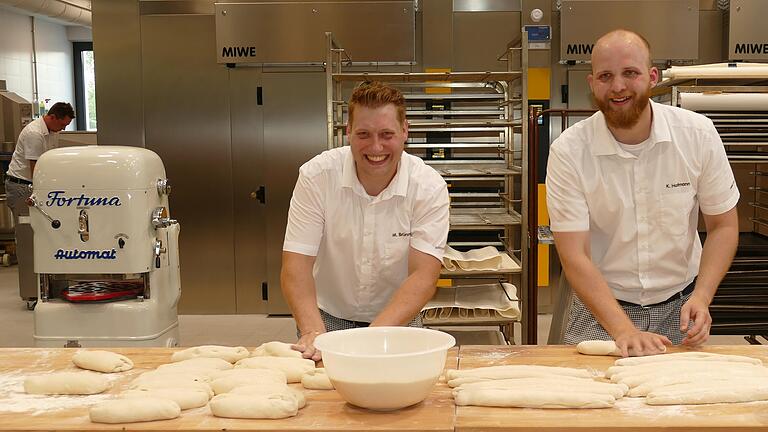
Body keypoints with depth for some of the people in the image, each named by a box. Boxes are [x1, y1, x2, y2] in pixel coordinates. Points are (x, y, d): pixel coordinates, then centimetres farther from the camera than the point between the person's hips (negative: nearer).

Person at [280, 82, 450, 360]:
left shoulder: (429, 187, -13)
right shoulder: (316, 176, -12)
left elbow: (423, 274, -19)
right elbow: (296, 264, -15)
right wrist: (313, 332, -31)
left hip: (398, 323, 0)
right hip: (328, 318, 0)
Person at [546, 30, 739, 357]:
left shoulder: (698, 134, -11)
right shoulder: (568, 151, -17)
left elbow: (723, 226, -1)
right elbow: (574, 257, -19)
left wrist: (702, 297, -17)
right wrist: (623, 330, -30)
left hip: (679, 307, 2)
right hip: (599, 309, -1)